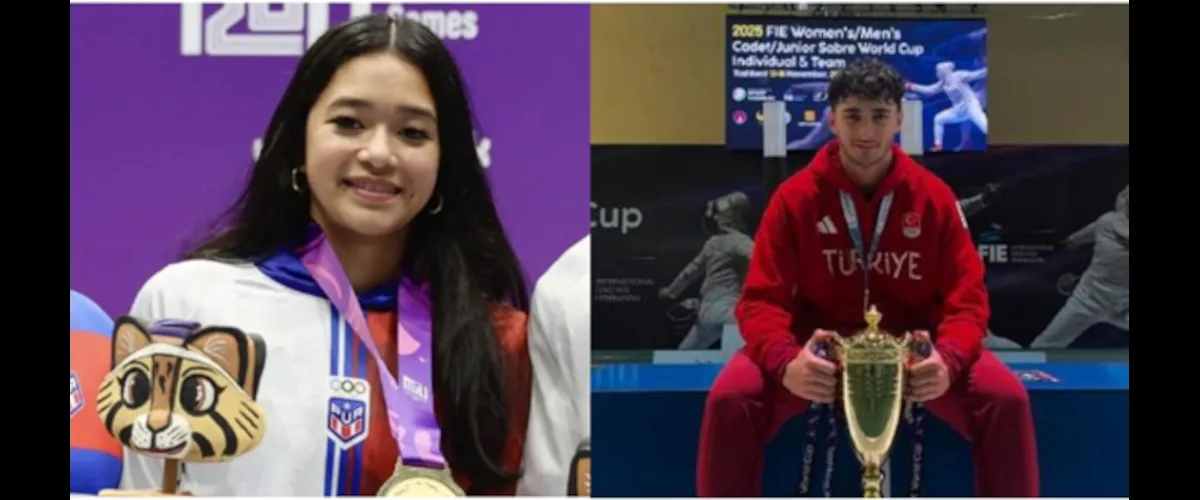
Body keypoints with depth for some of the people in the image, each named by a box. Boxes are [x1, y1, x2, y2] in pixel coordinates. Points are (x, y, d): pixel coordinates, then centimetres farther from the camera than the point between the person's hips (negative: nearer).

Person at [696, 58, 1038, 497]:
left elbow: (966, 297, -5)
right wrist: (785, 360, -33)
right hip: (817, 346, -1)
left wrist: (948, 359, -28)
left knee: (1005, 398, -23)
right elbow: (762, 299, -11)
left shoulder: (935, 197, -5)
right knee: (730, 398, -27)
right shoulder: (795, 196, -8)